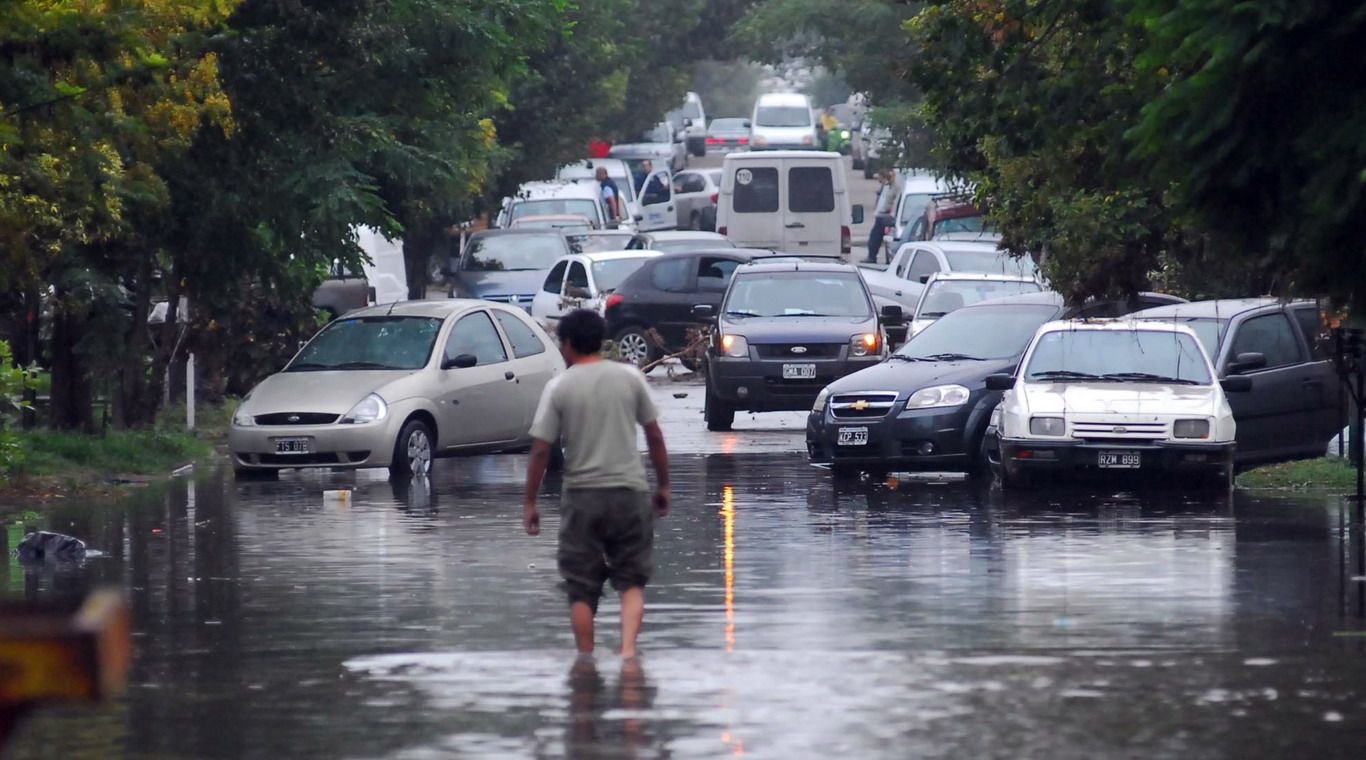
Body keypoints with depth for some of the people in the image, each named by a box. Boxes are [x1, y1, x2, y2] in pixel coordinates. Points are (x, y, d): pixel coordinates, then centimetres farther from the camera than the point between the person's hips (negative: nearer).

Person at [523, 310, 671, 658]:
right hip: (630, 491, 1)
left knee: (582, 590, 8)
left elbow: (540, 450, -5)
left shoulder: (559, 388, -4)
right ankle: (628, 649, -13)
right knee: (632, 581, 7)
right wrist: (663, 486, 16)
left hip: (582, 497, -1)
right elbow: (655, 436, 5)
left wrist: (530, 503, 3)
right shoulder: (630, 377, 2)